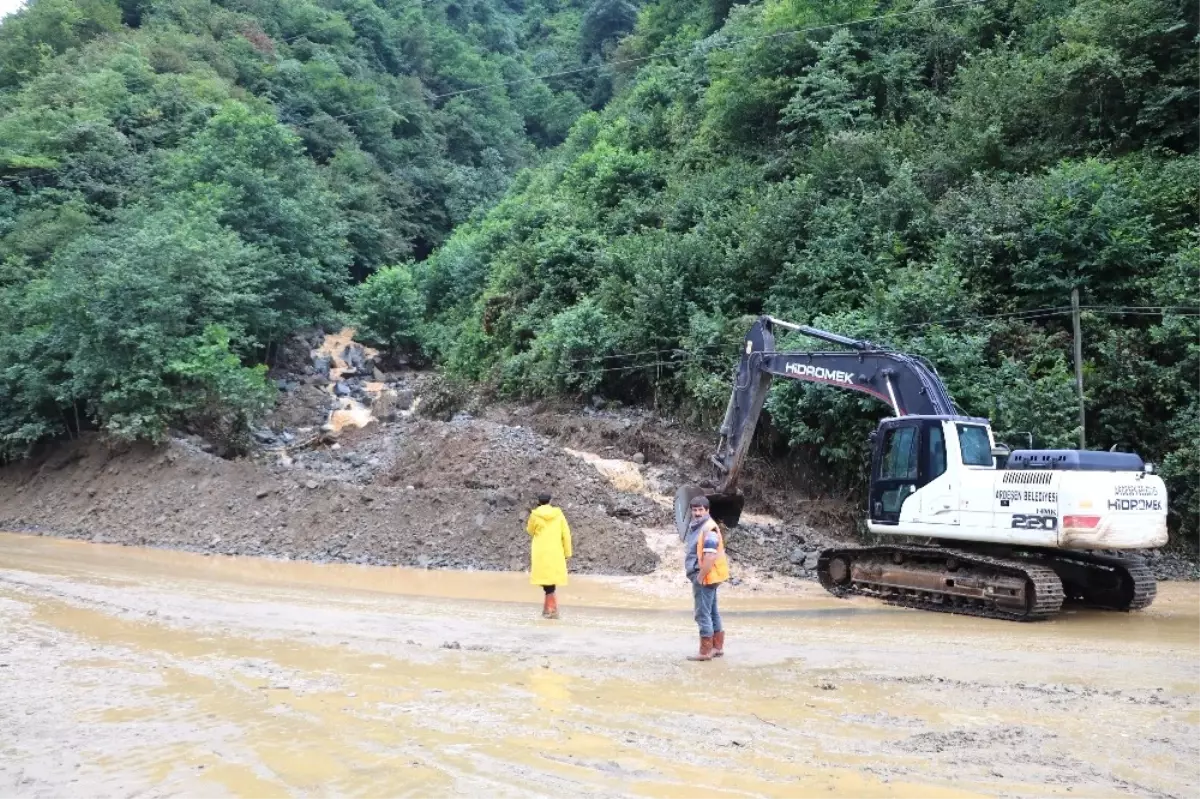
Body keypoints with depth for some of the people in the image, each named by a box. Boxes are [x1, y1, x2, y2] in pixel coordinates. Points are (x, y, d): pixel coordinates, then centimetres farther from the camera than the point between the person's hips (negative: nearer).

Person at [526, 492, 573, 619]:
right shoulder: (558, 514, 0)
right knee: (551, 579, 14)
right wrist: (567, 552, 8)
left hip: (541, 553, -3)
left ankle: (552, 609, -9)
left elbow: (530, 531, 11)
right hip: (555, 553, 3)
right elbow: (566, 534, 1)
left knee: (546, 580, -1)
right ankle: (548, 608, 19)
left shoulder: (535, 515, -6)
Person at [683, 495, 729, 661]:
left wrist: (700, 577, -21)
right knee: (712, 613, 16)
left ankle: (705, 651, 0)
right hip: (704, 577, 10)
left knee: (703, 614, -5)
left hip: (705, 578, -10)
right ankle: (718, 647, 25)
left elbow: (710, 556, -26)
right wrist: (695, 575, 16)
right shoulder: (695, 527, 13)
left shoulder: (709, 529, -19)